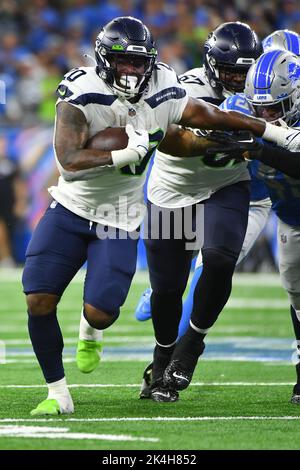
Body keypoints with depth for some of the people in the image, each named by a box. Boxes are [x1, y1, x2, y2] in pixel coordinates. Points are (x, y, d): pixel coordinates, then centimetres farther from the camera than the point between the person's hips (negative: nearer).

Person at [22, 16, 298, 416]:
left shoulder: (164, 97, -8)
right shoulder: (80, 94, -19)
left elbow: (216, 118, 6)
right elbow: (69, 162, -29)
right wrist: (128, 153, -35)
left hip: (120, 221, 1)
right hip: (71, 207, -1)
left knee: (100, 314, -14)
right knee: (39, 301, -13)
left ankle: (90, 329, 27)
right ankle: (57, 393, 6)